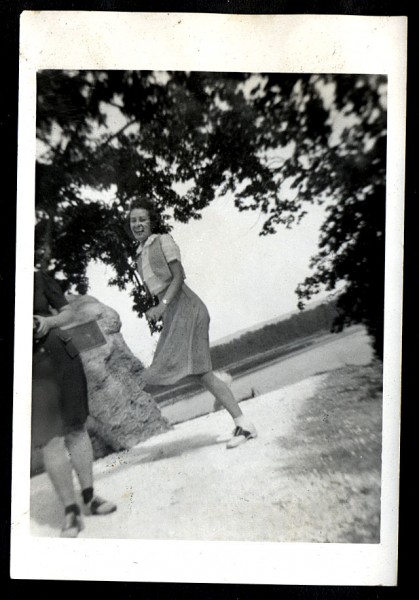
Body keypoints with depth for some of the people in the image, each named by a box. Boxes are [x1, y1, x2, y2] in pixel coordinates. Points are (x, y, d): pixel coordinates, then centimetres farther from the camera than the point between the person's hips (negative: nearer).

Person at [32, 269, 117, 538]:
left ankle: (89, 497, 25)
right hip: (33, 367, -2)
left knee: (76, 429, 9)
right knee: (51, 438, -4)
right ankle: (71, 510, 10)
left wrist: (49, 322, -12)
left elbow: (68, 312, 9)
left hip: (60, 355, 2)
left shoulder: (40, 279, 2)